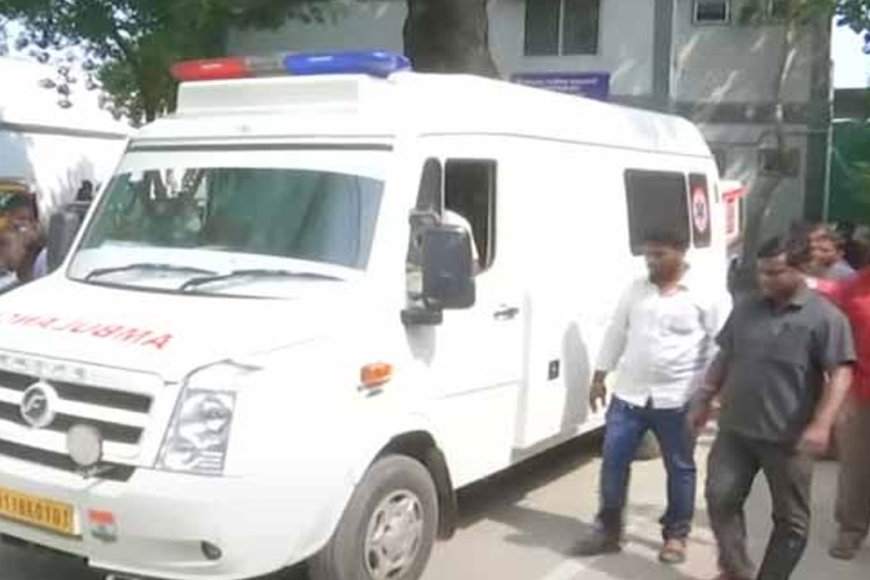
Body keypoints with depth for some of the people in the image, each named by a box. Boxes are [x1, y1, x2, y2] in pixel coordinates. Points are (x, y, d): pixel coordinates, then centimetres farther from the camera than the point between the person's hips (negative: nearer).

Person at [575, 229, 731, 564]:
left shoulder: (708, 295, -6)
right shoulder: (636, 290, 7)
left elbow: (721, 348, -7)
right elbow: (616, 334, 12)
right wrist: (599, 378, 12)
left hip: (677, 400, -3)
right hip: (628, 395, 4)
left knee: (679, 469, 10)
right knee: (613, 461, 5)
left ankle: (676, 535, 26)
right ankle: (609, 530, 19)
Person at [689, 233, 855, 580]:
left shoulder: (825, 316, -8)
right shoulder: (746, 310, 7)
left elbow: (840, 374, -14)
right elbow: (724, 359, 16)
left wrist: (821, 425, -24)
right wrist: (703, 400, 13)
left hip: (788, 437, -4)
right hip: (735, 429, 4)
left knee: (790, 518, 8)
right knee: (720, 497, 2)